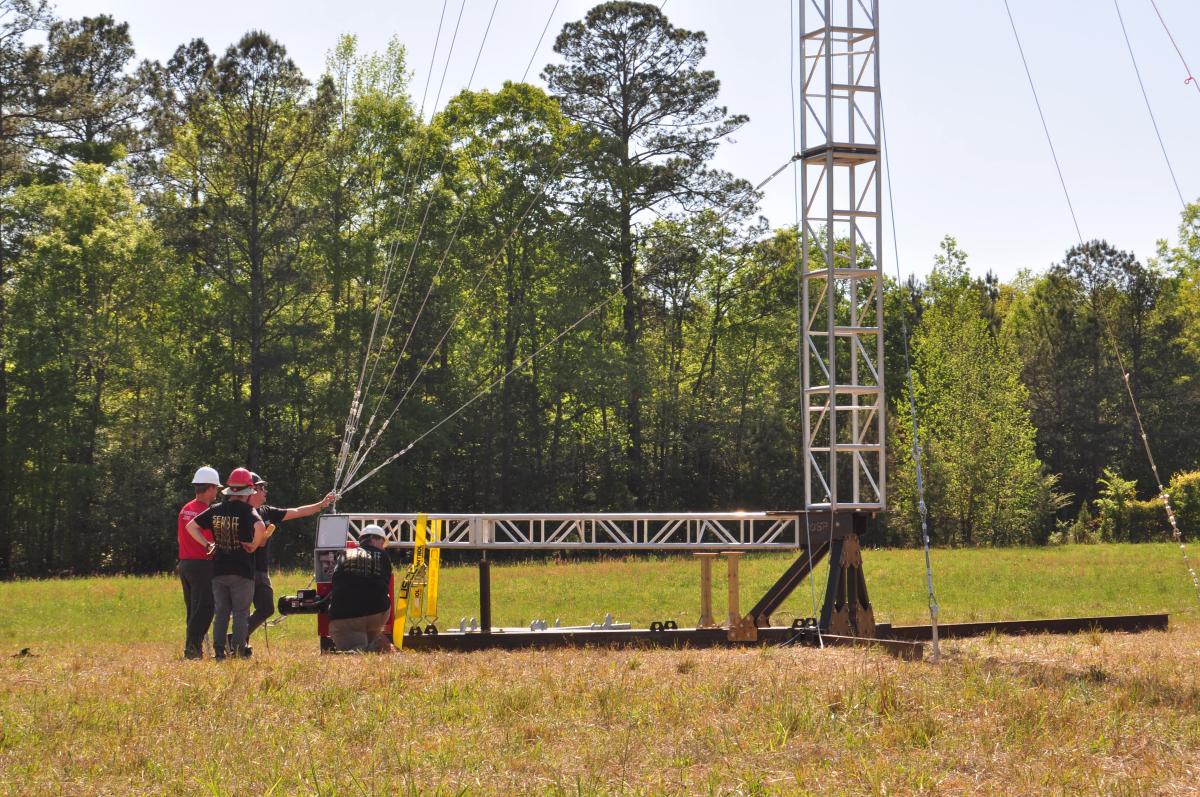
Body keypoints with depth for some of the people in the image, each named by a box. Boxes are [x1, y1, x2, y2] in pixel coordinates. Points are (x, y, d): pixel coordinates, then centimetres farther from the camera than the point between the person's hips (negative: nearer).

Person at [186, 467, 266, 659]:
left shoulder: (215, 510, 6)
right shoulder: (246, 510, -10)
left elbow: (191, 526, 10)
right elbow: (260, 527, -29)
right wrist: (254, 545, -13)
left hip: (218, 569, 4)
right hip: (242, 571, -4)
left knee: (221, 611, 12)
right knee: (241, 612, 4)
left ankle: (219, 650, 9)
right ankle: (238, 650, 1)